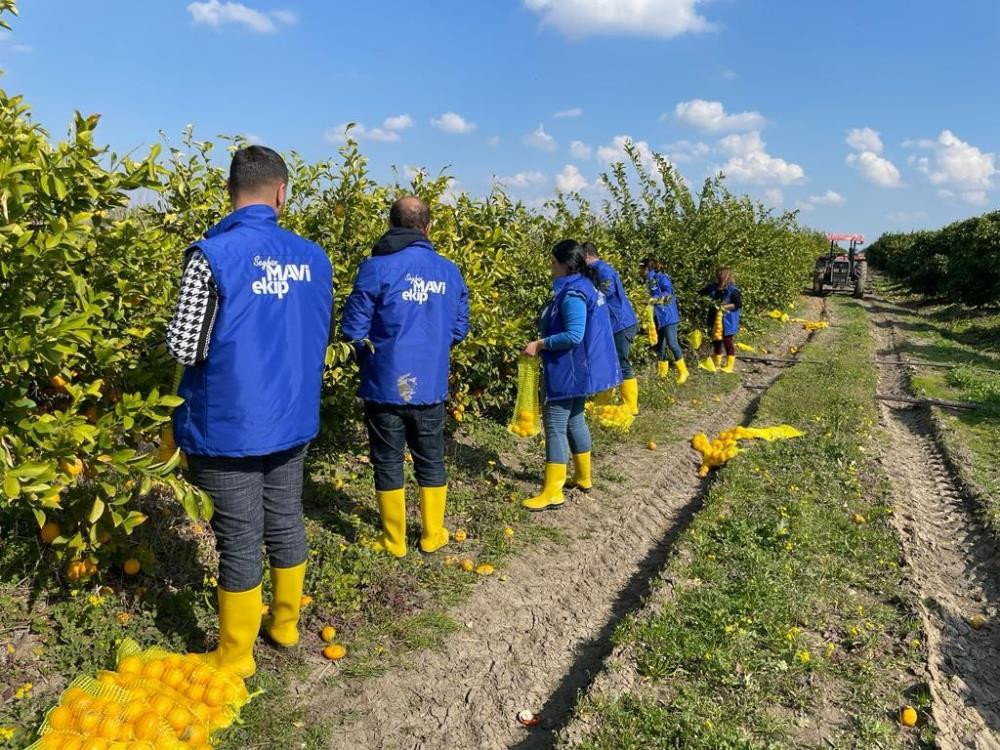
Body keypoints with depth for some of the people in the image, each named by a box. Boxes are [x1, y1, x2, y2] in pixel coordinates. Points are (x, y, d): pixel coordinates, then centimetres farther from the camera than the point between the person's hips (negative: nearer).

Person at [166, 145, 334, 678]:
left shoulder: (213, 254, -17)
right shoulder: (314, 258, 1)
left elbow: (184, 348, -14)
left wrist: (224, 341, 7)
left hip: (229, 426, -5)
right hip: (291, 420, 5)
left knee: (239, 540, 6)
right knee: (286, 524, 19)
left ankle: (235, 655, 24)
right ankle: (285, 625, 38)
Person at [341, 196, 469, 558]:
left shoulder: (377, 267, -12)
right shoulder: (450, 271, 2)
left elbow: (353, 329, -10)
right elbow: (459, 330, 8)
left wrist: (372, 352, 9)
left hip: (386, 385, -3)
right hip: (431, 386, 3)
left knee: (388, 463, 11)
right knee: (431, 462, 18)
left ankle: (394, 541, 22)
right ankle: (432, 535, 29)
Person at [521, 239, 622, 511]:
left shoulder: (572, 293, -21)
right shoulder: (586, 286, 10)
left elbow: (573, 336, -28)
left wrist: (540, 343, -21)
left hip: (570, 370, -11)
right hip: (580, 369, 11)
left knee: (555, 424, -6)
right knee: (573, 420, 20)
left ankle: (552, 492, -1)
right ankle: (583, 476, 33)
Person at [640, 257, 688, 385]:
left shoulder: (661, 277, -10)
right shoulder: (649, 280, 14)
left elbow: (669, 292, -19)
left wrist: (656, 298, -24)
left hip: (668, 315, -9)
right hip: (659, 317, 9)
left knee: (671, 343, -11)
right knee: (660, 345, 10)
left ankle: (683, 371, -1)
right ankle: (662, 373, 18)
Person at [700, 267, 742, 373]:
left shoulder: (732, 290, -17)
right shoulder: (713, 287, 0)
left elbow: (738, 304, -16)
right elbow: (701, 293, 13)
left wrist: (724, 307, -21)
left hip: (727, 321, -6)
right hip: (715, 320, 6)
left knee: (727, 342, 2)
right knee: (716, 341, 15)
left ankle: (729, 366, 13)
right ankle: (716, 364, 28)